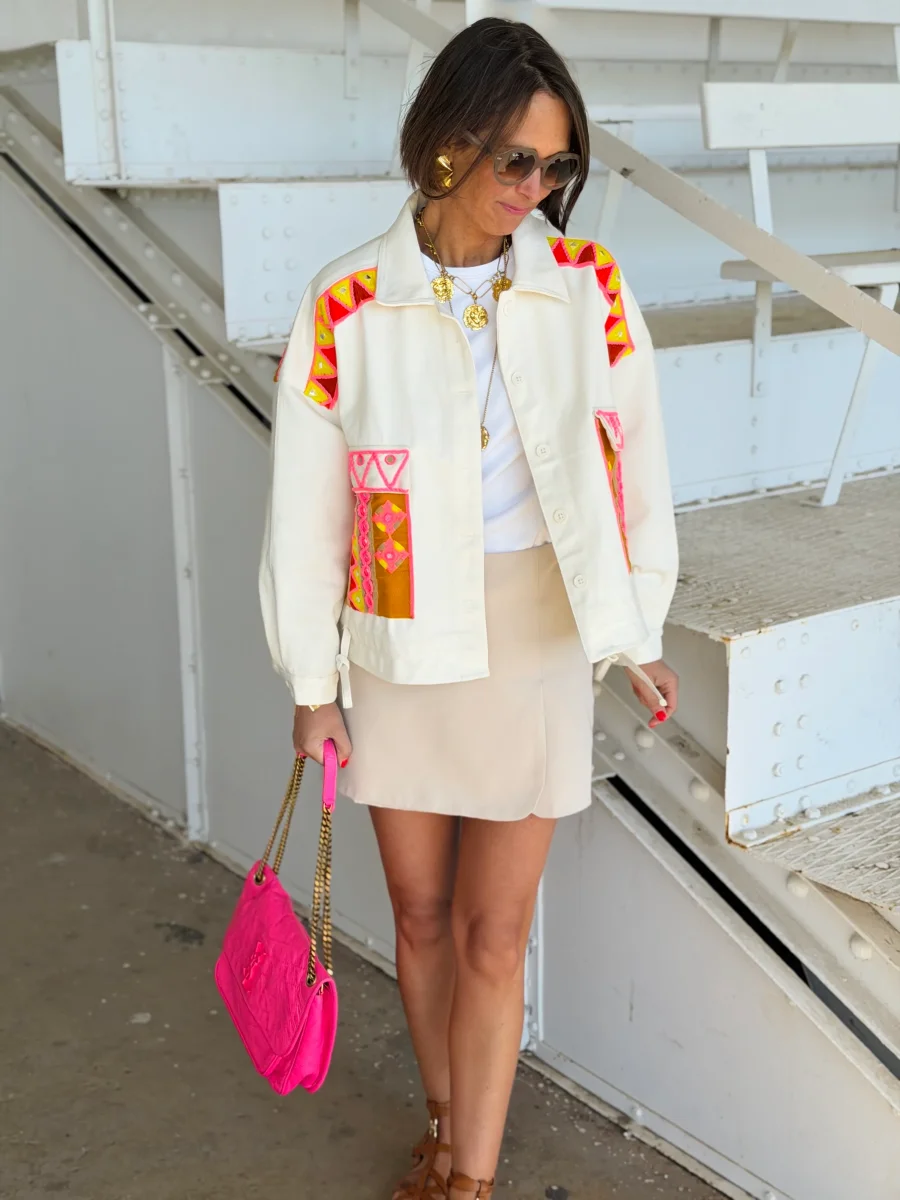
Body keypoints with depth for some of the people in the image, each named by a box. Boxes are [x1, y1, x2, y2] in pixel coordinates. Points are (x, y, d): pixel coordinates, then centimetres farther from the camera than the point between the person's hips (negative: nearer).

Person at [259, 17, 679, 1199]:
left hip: (537, 640, 0)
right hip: (401, 650, 1)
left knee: (494, 934, 5)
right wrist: (312, 684, 1)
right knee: (422, 916, 16)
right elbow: (306, 504, -3)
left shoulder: (588, 285, -6)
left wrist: (638, 635, 6)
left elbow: (636, 467, 1)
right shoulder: (347, 307, -9)